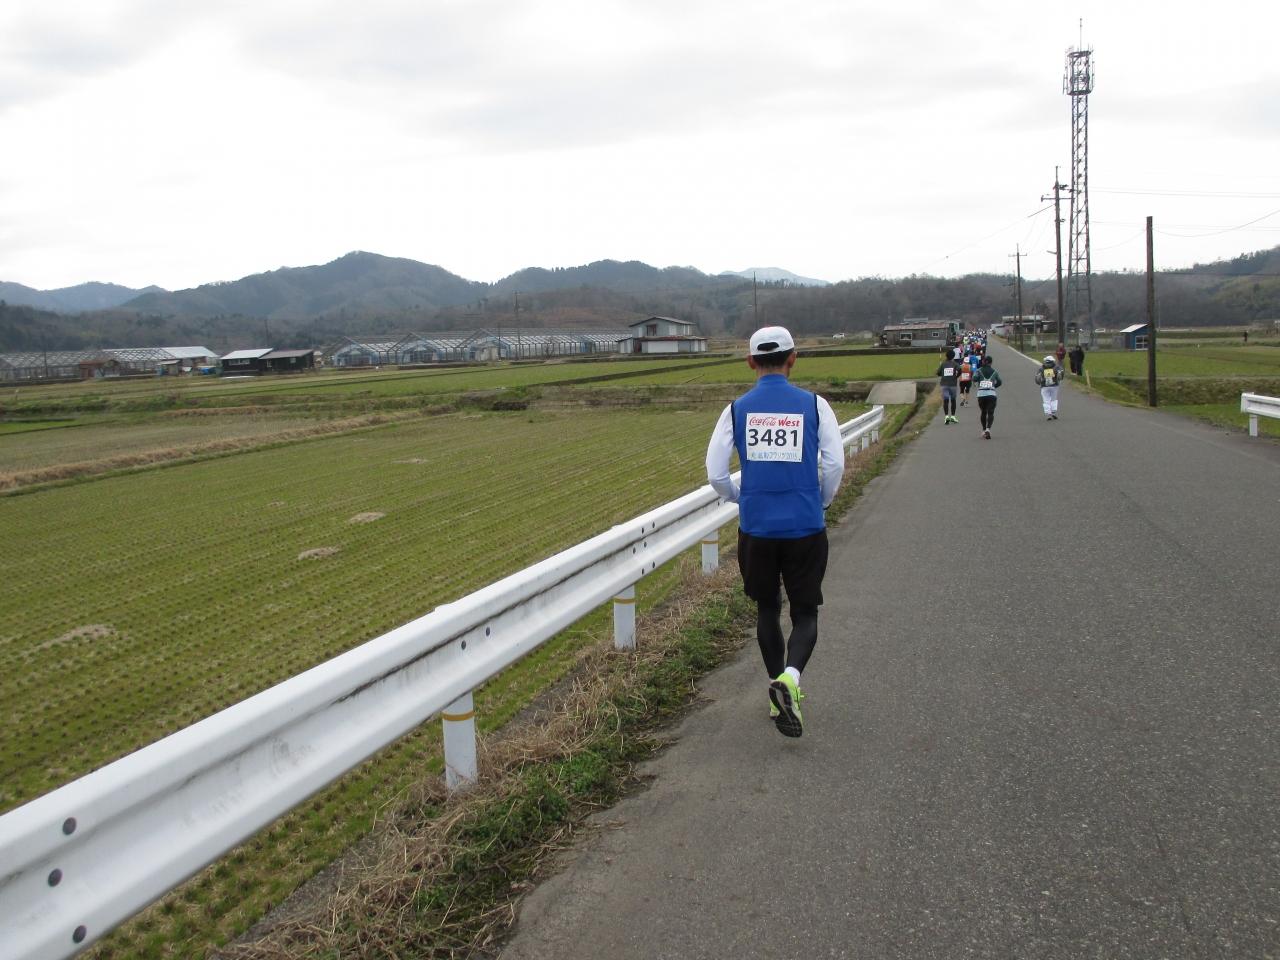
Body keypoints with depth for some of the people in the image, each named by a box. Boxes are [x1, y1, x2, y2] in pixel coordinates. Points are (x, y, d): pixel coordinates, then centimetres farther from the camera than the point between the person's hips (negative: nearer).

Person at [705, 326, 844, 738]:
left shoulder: (737, 409, 0)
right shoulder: (814, 404, -3)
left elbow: (716, 473, -2)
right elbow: (834, 465, -6)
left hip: (756, 528, 2)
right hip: (805, 528, -1)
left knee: (767, 610, 17)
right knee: (805, 613, 8)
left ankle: (780, 696, 25)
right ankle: (790, 677, -19)